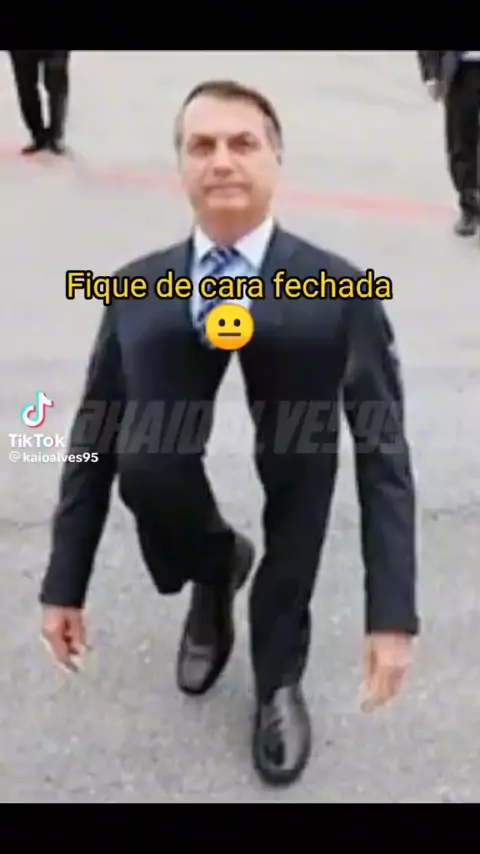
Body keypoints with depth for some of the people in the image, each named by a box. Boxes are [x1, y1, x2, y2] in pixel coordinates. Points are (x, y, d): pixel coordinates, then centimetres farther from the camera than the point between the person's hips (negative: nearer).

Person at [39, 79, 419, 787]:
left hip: (287, 493, -1)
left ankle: (278, 682, 45)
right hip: (170, 479, 1)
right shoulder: (135, 292, -2)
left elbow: (383, 452, -11)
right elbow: (94, 439, 2)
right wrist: (64, 586, 4)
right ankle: (214, 576, 12)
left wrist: (392, 615, -16)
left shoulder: (341, 293, -11)